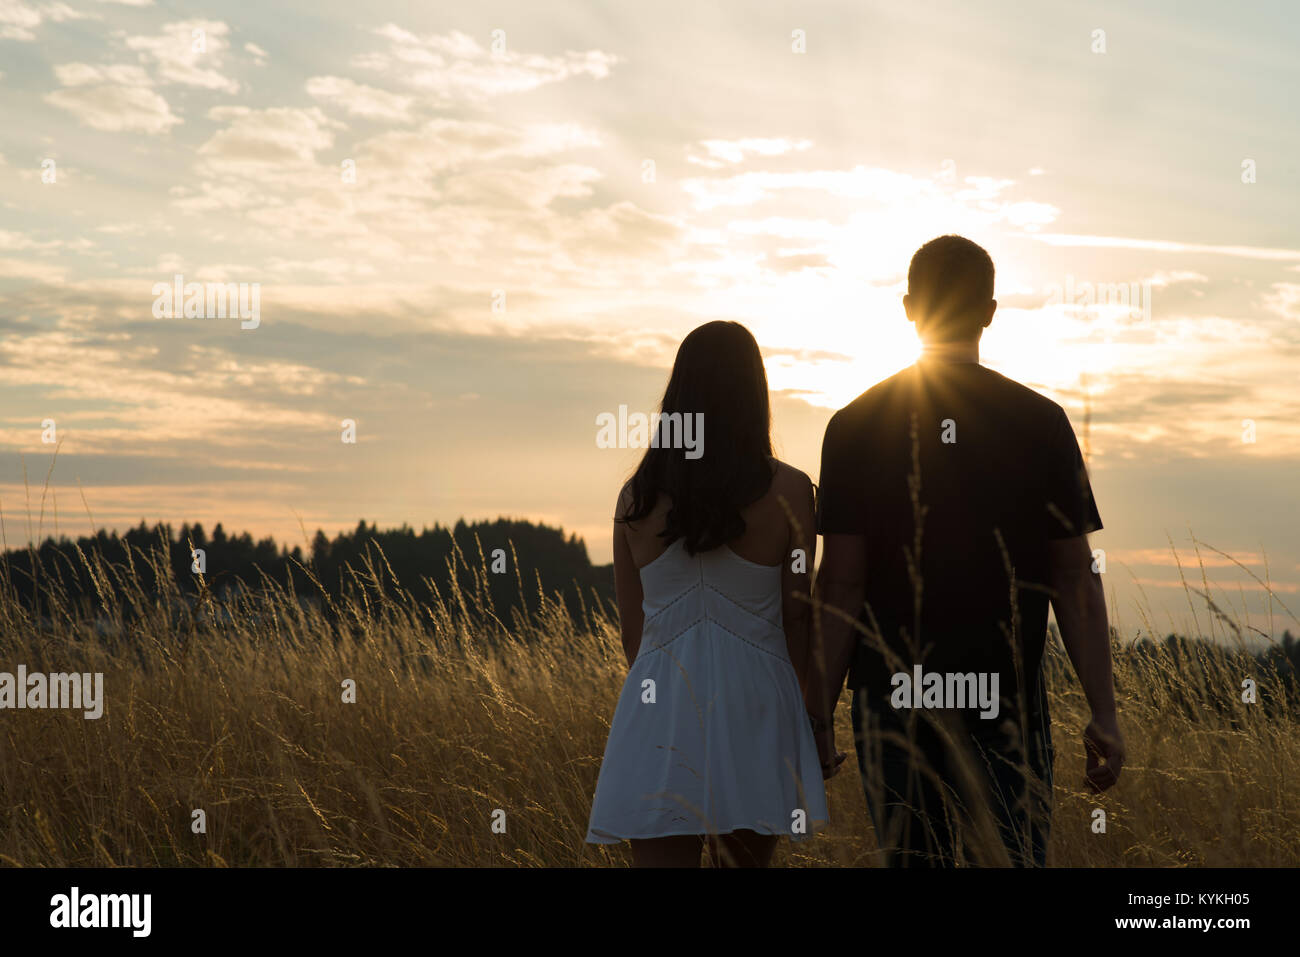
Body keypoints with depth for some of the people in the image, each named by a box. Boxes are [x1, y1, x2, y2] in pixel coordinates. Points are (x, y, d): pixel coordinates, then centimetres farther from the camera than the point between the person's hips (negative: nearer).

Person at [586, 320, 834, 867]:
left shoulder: (635, 498, 4)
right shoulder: (788, 491, -4)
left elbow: (631, 627, 10)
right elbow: (796, 618, 0)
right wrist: (815, 715, 12)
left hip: (657, 713, 1)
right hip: (752, 707, -1)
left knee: (662, 856, 2)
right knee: (744, 859, 11)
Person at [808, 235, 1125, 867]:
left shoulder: (856, 425, -2)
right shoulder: (1041, 423, 0)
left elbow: (841, 584, -5)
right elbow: (1075, 580, -1)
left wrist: (819, 711, 1)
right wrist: (1103, 714, 2)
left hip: (893, 700, 0)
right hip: (1008, 700, 0)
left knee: (912, 860, 10)